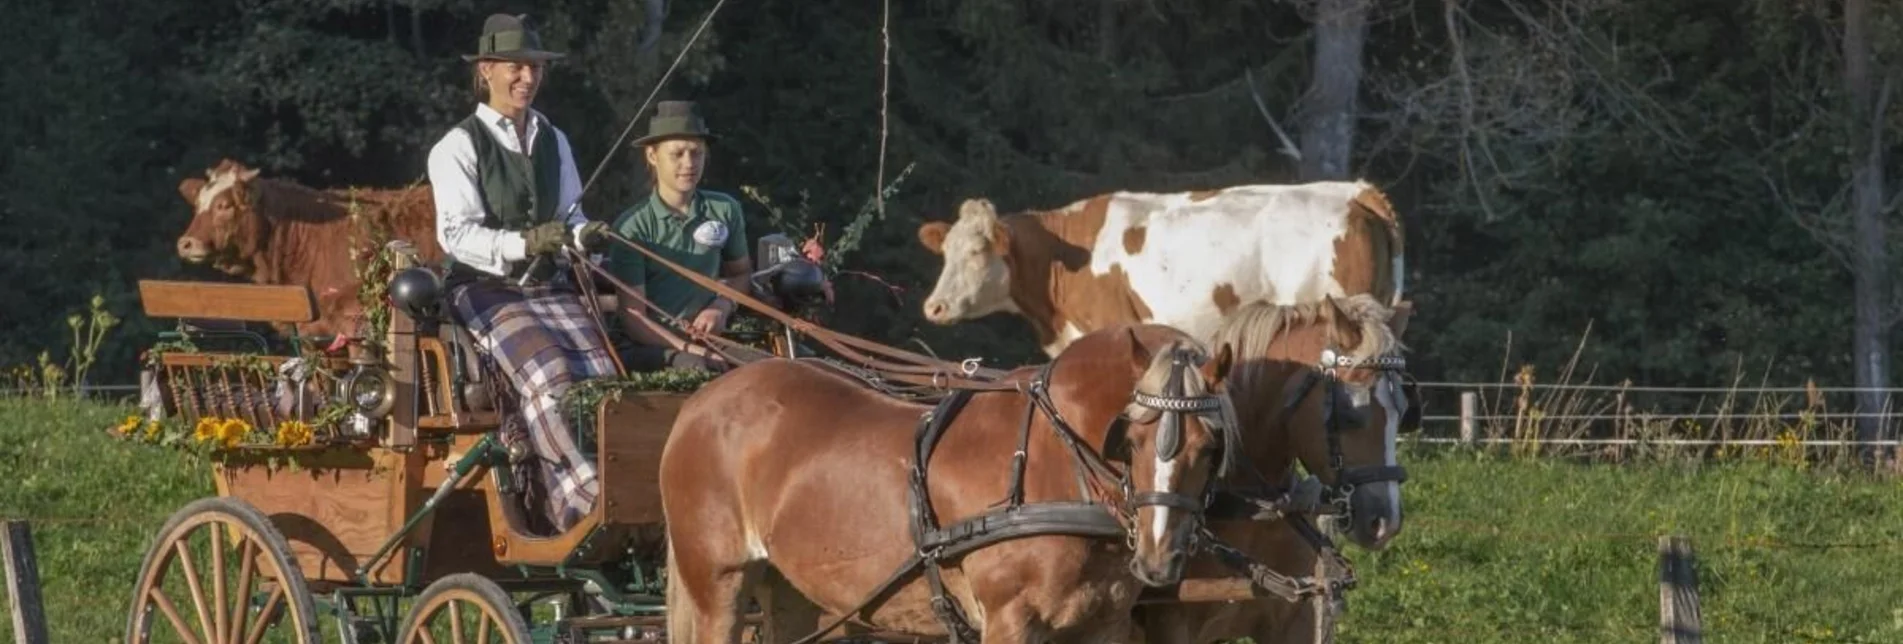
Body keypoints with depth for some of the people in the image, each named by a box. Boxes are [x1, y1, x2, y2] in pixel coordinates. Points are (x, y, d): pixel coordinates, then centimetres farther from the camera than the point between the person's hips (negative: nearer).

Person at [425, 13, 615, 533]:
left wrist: (582, 236, -8)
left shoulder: (554, 141, 17)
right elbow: (456, 234, -11)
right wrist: (523, 244, -26)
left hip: (549, 285, 5)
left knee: (601, 371, -21)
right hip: (486, 291, -5)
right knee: (550, 374, -29)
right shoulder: (459, 147, -2)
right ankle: (587, 500, -31)